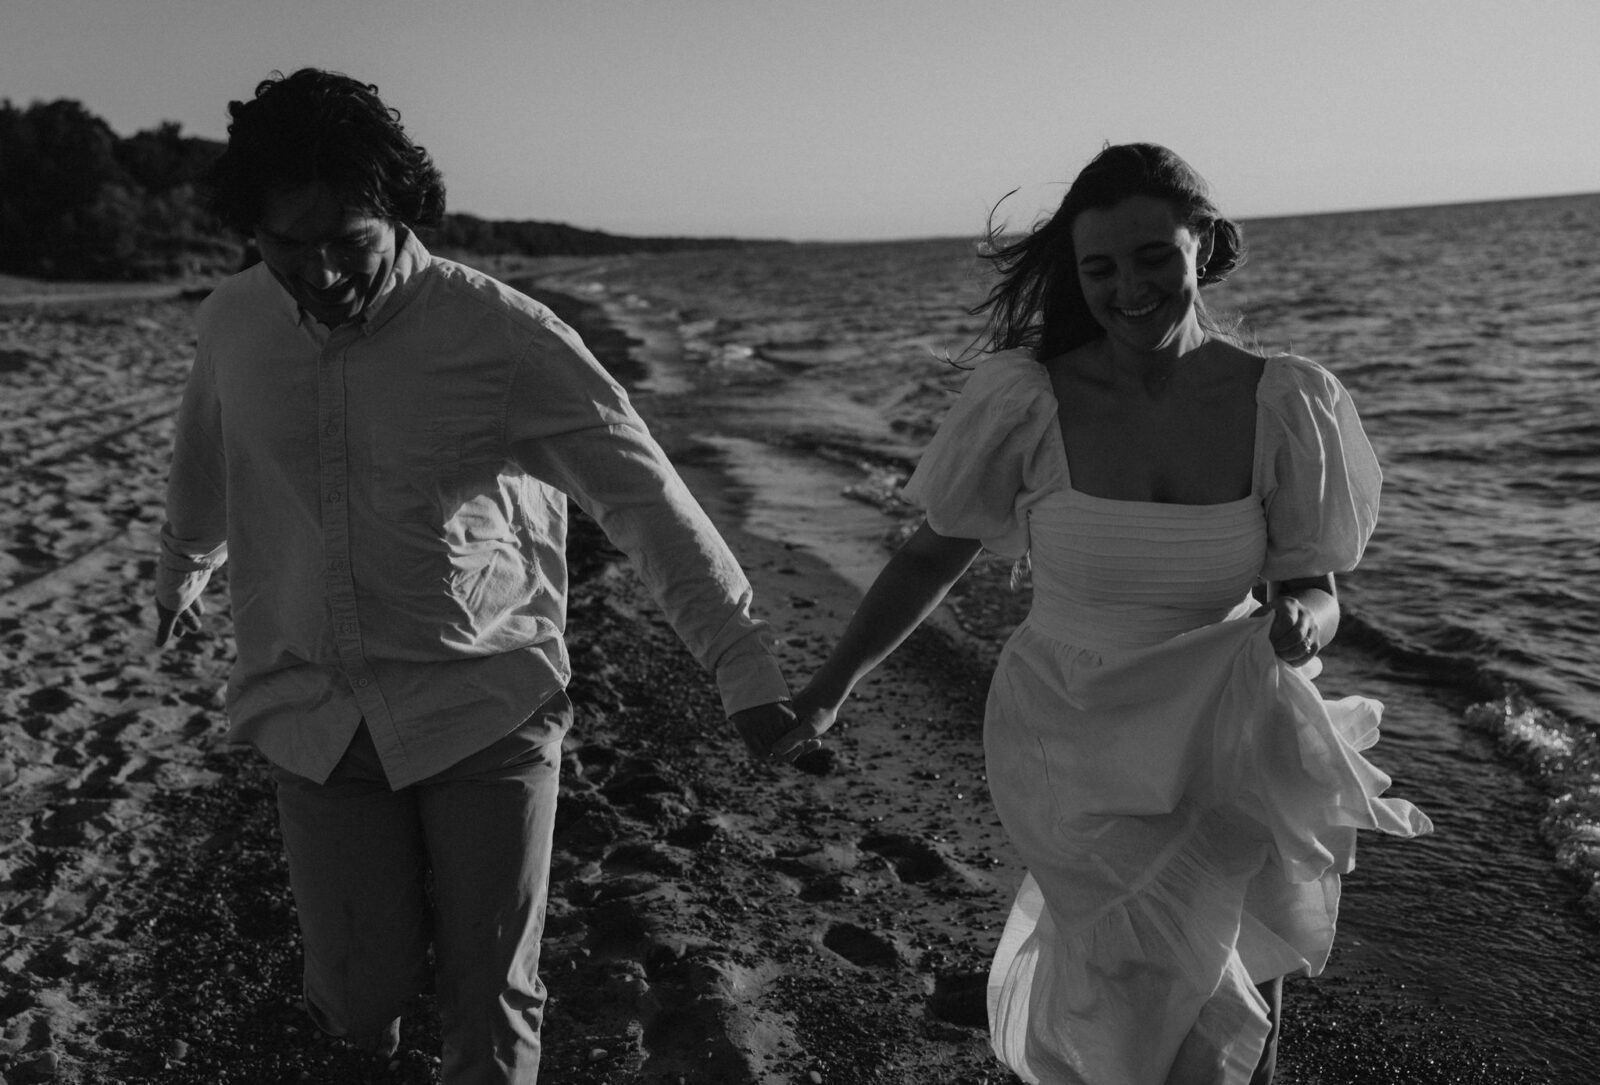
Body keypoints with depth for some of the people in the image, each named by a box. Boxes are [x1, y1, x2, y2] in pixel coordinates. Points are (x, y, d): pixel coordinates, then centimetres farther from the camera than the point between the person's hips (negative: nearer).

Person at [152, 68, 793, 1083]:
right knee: (364, 1001, 7)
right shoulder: (234, 322, -1)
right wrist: (181, 571, 37)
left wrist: (743, 657, -20)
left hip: (487, 706, -3)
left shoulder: (504, 334, -15)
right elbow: (206, 462, 20)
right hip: (315, 710, 3)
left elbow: (644, 492, -15)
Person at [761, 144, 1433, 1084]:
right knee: (1174, 990, -10)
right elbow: (934, 557, -2)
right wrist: (828, 690, -2)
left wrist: (1298, 624, -27)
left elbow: (1315, 593, -3)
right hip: (1072, 739, -2)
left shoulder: (1283, 404, -9)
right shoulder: (1030, 400, -13)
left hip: (1224, 741, 2)